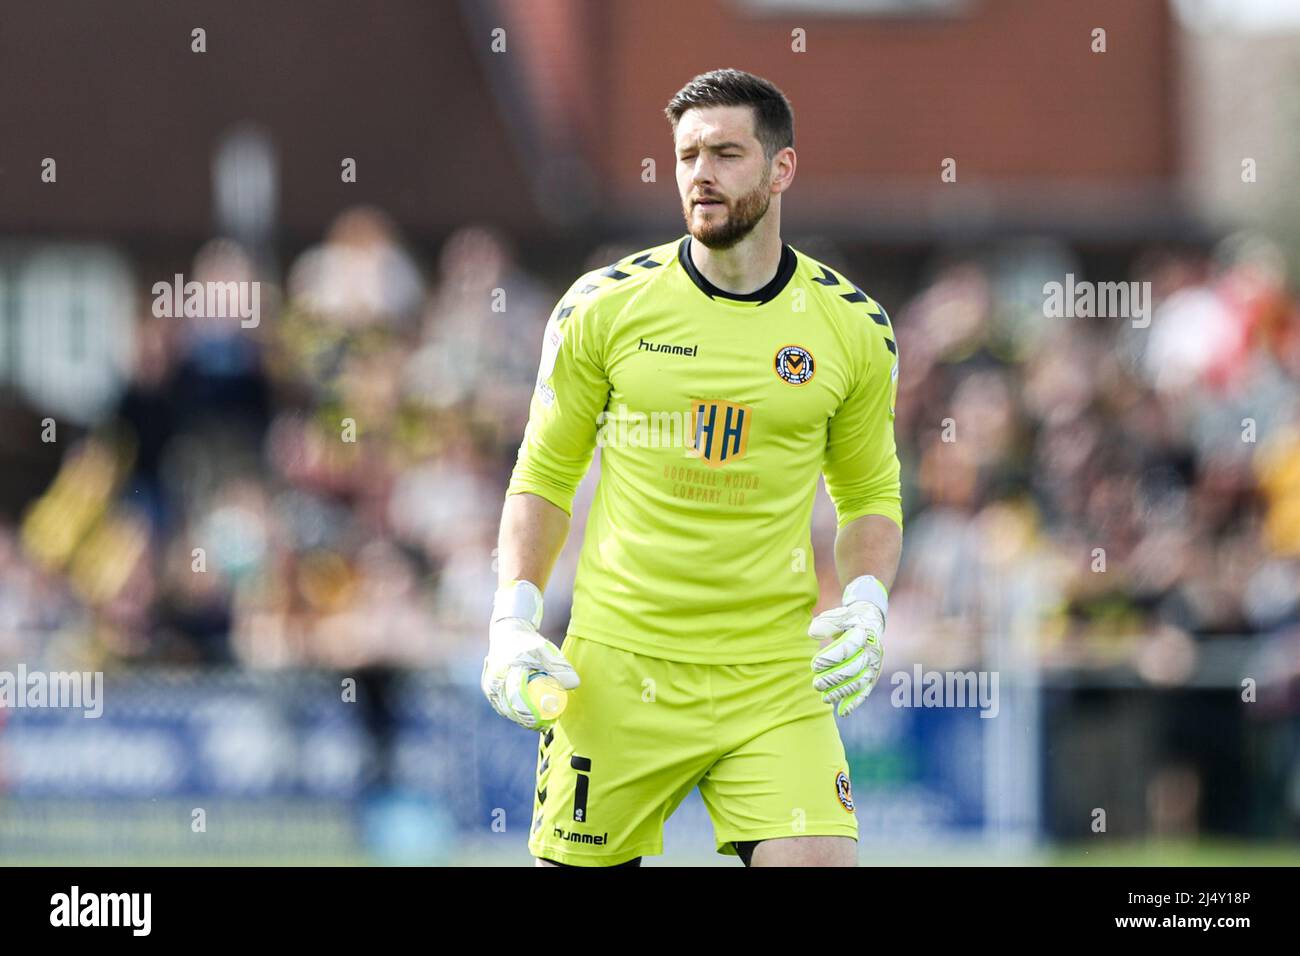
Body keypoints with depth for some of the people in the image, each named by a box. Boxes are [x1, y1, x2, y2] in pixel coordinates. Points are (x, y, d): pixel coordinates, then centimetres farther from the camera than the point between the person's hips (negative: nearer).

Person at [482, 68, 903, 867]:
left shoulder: (853, 328, 3)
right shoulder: (603, 308, 0)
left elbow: (870, 495, 15)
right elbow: (544, 477, 9)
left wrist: (864, 607, -4)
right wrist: (513, 620, -3)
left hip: (776, 677, 0)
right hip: (617, 672, 0)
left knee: (819, 861, -17)